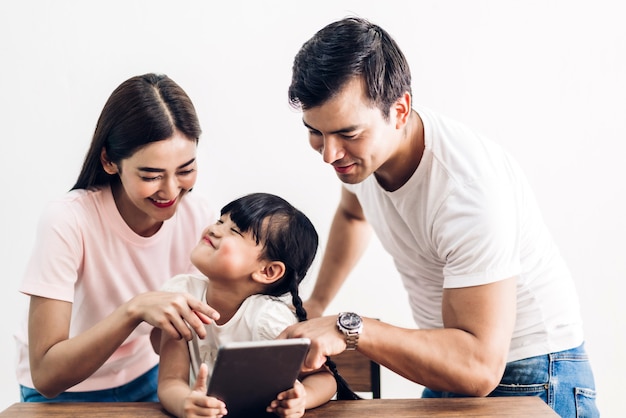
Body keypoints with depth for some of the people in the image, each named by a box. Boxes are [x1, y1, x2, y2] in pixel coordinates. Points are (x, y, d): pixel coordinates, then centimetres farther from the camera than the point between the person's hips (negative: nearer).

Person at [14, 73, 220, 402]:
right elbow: (46, 376, -28)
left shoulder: (197, 215, -14)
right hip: (64, 393, -3)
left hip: (146, 378, 4)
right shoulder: (68, 222, -26)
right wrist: (135, 309, -40)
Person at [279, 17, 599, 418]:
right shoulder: (362, 140, -8)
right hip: (449, 361, 7)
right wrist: (316, 304, 17)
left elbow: (480, 367, -35)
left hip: (528, 376, -6)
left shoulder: (470, 189, -32)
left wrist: (350, 329, -38)